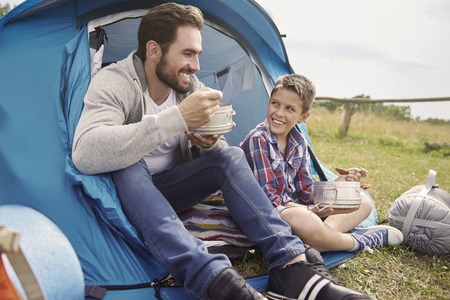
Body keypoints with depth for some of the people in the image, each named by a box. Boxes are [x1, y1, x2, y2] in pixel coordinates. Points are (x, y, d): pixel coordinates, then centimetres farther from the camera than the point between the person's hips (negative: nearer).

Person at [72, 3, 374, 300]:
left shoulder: (191, 86, -4)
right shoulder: (114, 82, -21)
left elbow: (219, 153, 5)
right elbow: (86, 154, -40)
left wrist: (210, 144, -22)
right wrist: (178, 118, -43)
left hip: (167, 188, 5)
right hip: (127, 192, -4)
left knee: (230, 157, -17)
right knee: (128, 168, -37)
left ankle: (292, 263, -26)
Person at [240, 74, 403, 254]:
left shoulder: (299, 142, 4)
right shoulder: (257, 140, -18)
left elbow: (306, 191, 5)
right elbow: (268, 199, -20)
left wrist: (336, 184, -14)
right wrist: (312, 211, -29)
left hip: (293, 206, 8)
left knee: (362, 201, 7)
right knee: (304, 220, -41)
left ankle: (329, 231, -22)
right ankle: (355, 241, -11)